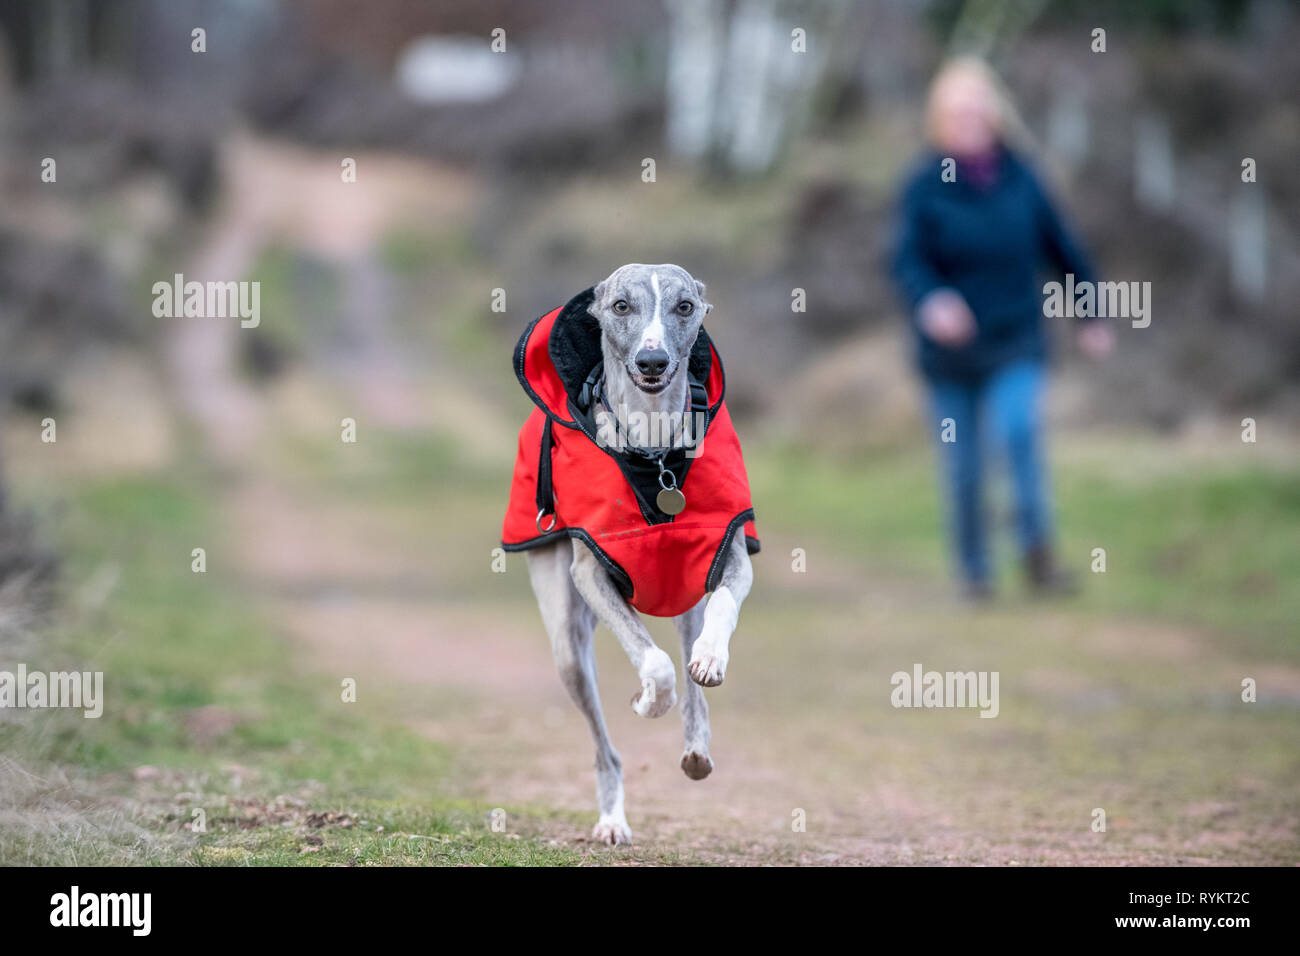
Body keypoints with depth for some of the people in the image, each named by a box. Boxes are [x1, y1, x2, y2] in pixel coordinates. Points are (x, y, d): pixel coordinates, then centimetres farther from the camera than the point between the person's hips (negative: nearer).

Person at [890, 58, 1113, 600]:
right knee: (963, 468, 4)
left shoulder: (1019, 179, 1)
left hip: (1015, 339, 1)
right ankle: (974, 570, 22)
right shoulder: (925, 187, -8)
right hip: (951, 352, -1)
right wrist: (931, 301, -38)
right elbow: (908, 260, -17)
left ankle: (1038, 554, -17)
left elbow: (1060, 247, 13)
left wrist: (1092, 314, 18)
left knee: (1019, 428, -23)